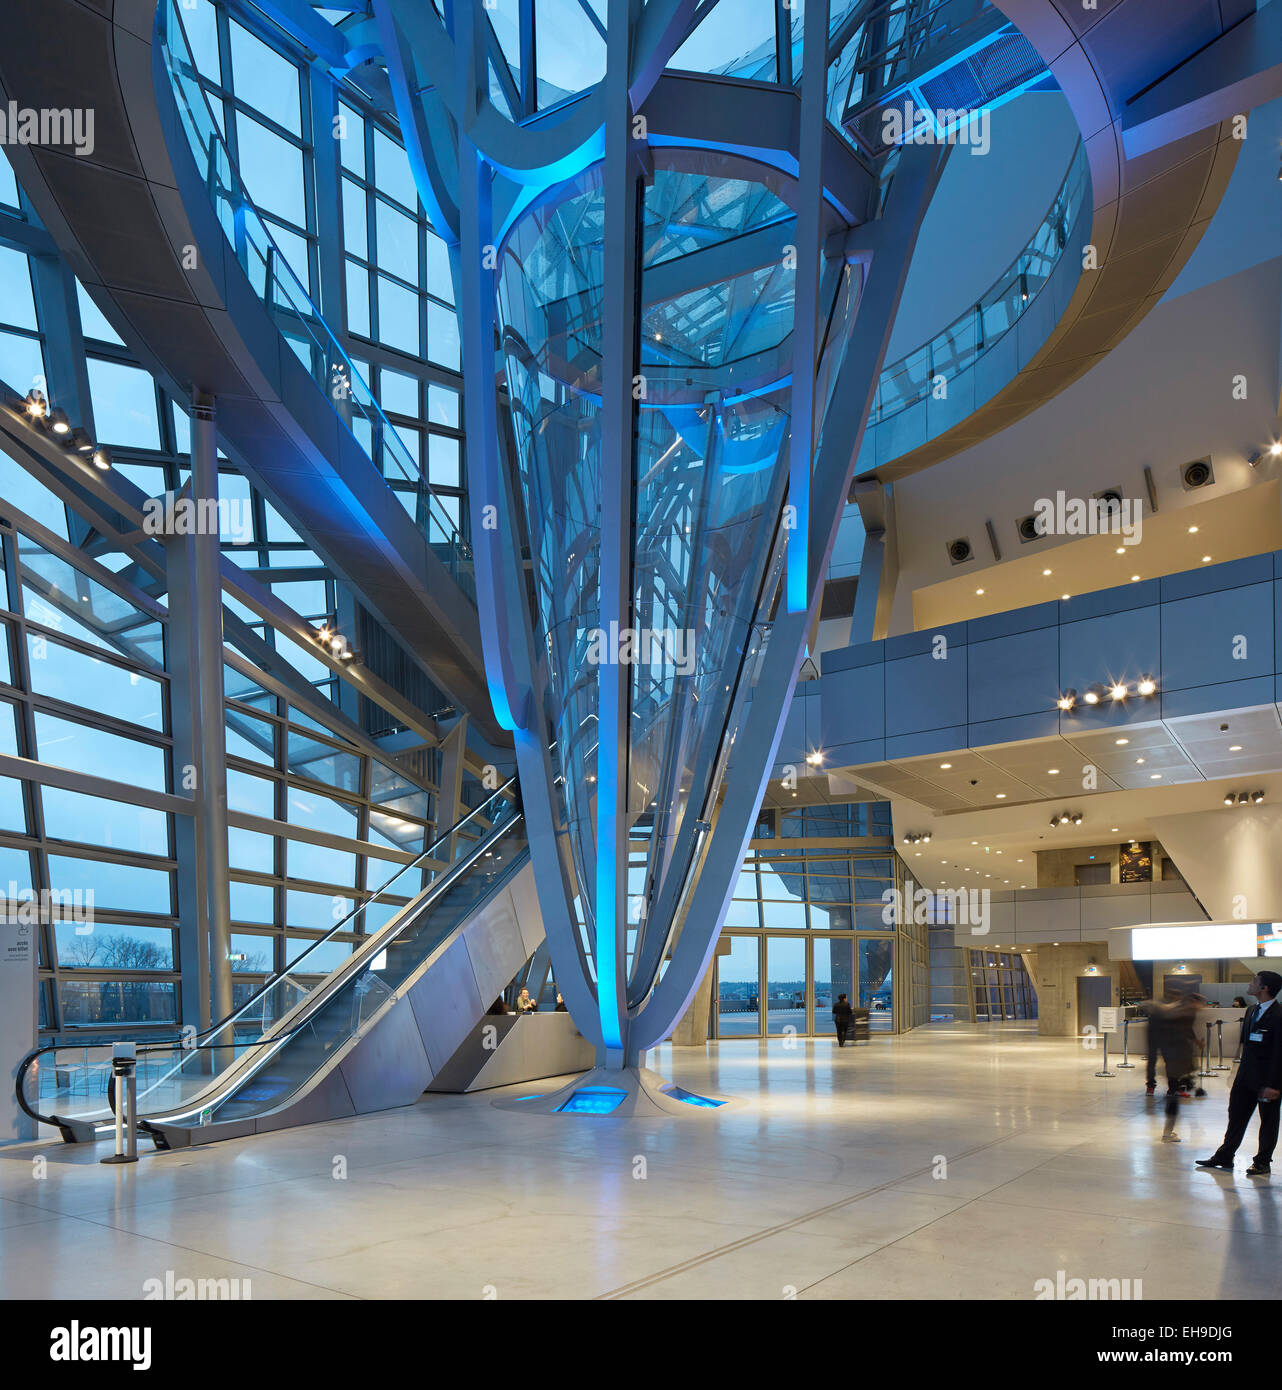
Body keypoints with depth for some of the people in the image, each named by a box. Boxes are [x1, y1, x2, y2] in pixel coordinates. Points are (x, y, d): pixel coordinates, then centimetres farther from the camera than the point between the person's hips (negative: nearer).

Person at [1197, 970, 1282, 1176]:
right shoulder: (1253, 1011, 9)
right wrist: (1241, 1073, 15)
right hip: (1246, 1075, 8)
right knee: (1236, 1116, 12)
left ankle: (1262, 1163, 21)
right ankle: (1224, 1158, 20)